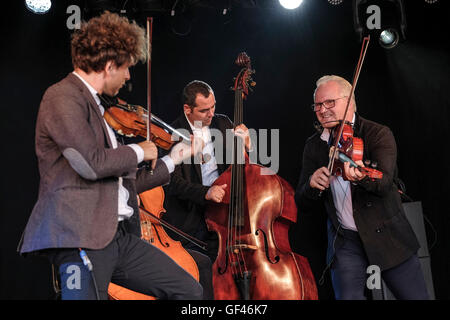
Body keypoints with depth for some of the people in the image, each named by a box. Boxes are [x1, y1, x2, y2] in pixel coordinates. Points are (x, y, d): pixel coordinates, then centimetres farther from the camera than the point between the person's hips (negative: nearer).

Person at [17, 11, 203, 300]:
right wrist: (138, 152, -4)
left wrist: (171, 161, 33)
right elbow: (91, 163, -22)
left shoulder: (94, 106, 21)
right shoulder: (63, 98, -7)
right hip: (82, 237, -9)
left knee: (190, 291, 7)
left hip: (120, 235, 9)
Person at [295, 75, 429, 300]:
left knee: (416, 296, 2)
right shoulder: (314, 146, 4)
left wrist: (361, 177, -46)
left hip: (388, 237, -2)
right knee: (347, 296, -14)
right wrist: (312, 184, -20)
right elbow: (303, 204, 3)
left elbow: (384, 182, -24)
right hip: (345, 241, 2)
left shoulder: (379, 134, -7)